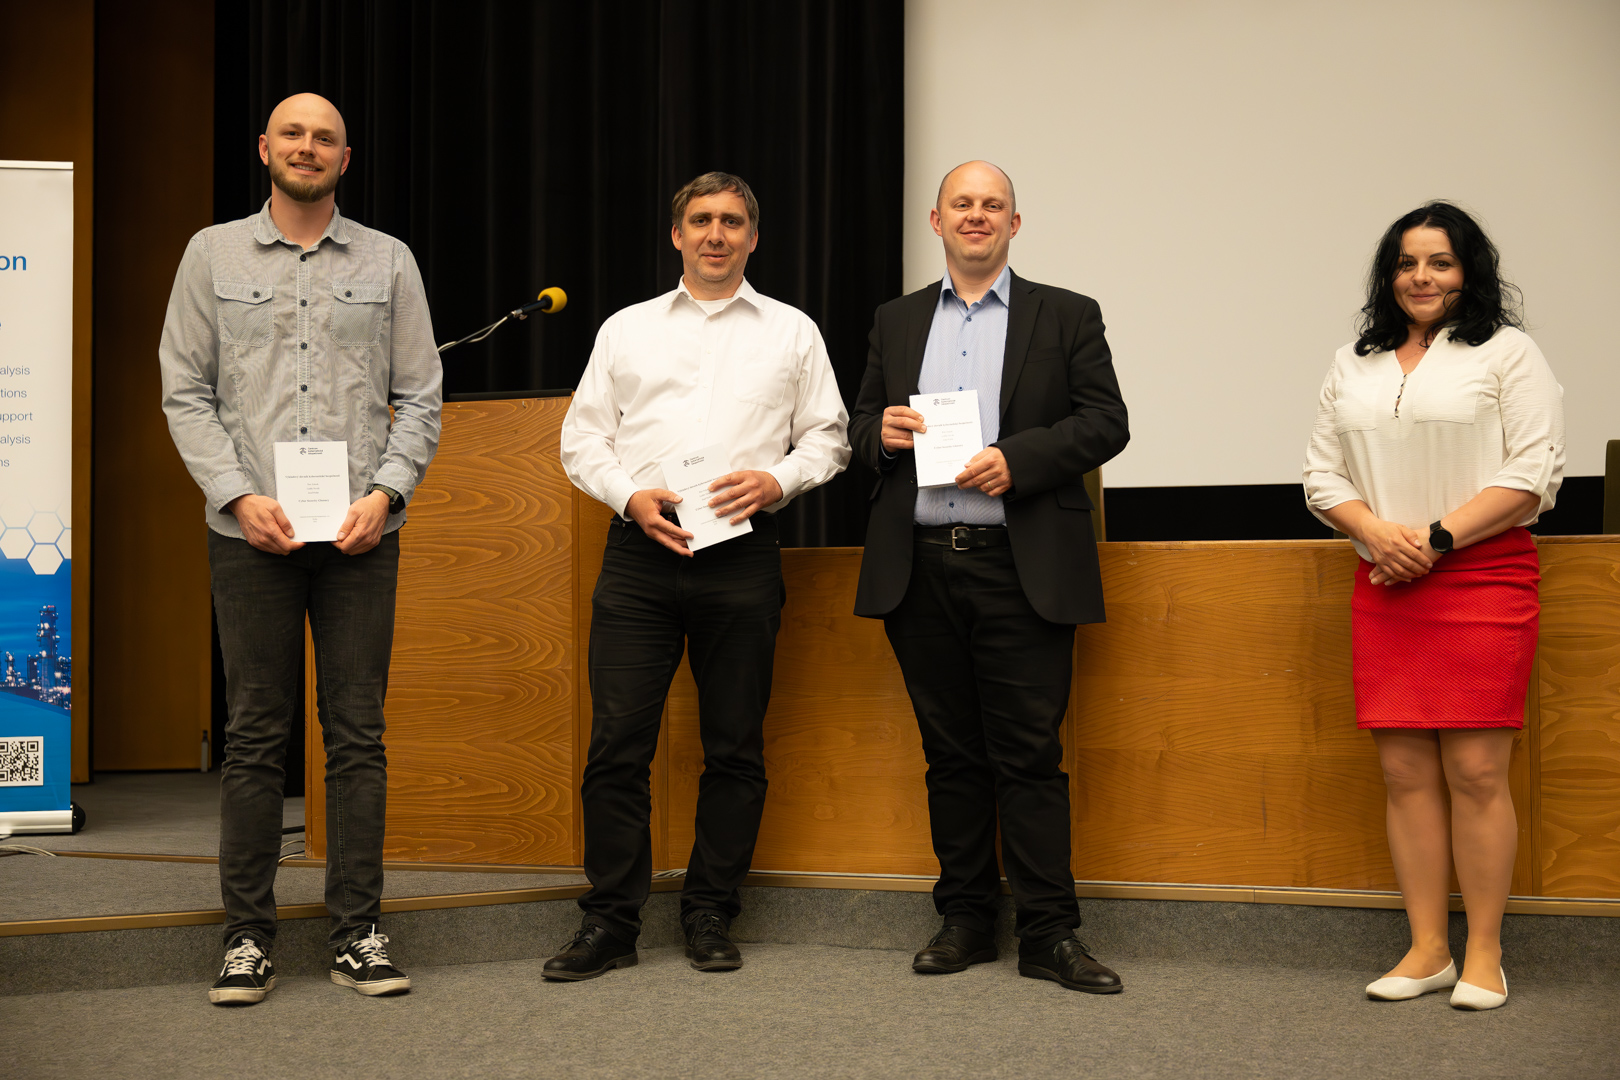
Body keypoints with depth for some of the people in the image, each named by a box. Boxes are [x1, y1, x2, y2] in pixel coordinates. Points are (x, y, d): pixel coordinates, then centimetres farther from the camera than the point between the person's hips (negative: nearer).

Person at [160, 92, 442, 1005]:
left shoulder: (389, 261, 10)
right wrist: (239, 495, -9)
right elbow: (186, 392, 4)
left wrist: (386, 493, -8)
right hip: (252, 532, -1)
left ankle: (359, 932, 8)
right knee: (256, 735, 1)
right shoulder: (214, 254, 8)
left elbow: (421, 397, 8)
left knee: (358, 733, 2)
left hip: (362, 532, 1)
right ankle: (248, 937, 8)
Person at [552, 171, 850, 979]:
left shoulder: (791, 332, 14)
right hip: (639, 551, 0)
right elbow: (583, 436, 11)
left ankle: (711, 918, 13)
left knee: (735, 746, 3)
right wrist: (632, 496, -6)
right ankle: (609, 923, 2)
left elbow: (827, 437, 11)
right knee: (616, 741, -5)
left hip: (741, 553, 0)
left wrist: (775, 479, -8)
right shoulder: (627, 330, 15)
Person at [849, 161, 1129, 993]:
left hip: (1021, 568, -3)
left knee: (1030, 753, -5)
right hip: (921, 569, 3)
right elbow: (862, 422, 21)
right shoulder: (897, 321, 18)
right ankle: (966, 920, 15)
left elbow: (1104, 423, 0)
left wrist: (1016, 460, -14)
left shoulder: (1066, 317, 8)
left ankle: (1049, 933, -1)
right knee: (951, 753, 8)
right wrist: (881, 432, -3)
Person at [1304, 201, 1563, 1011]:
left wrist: (1436, 535, -12)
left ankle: (1483, 955, 1)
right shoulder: (1354, 366, 17)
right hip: (1385, 583, 4)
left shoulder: (1506, 353, 3)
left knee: (1476, 770, -7)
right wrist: (1377, 532, -6)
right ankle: (1427, 950, 9)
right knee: (1405, 771, 2)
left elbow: (1534, 472, -6)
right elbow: (1322, 471, 14)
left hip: (1483, 579, -4)